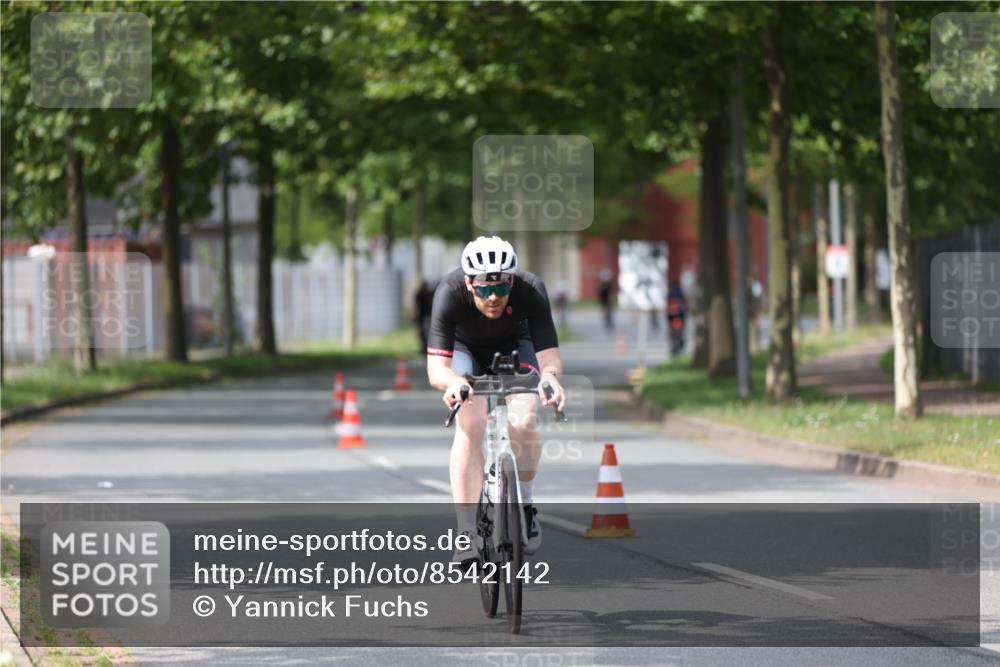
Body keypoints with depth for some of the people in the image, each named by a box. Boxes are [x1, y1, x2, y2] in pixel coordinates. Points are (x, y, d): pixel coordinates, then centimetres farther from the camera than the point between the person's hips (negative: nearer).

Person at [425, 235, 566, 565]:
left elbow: (549, 354, -35)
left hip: (514, 345, 1)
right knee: (470, 429, -23)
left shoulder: (531, 290, -35)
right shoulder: (450, 293, -37)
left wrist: (550, 374, -58)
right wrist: (454, 381, -62)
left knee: (523, 423, -23)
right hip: (466, 348, -1)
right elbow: (435, 367, -40)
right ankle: (466, 533, -20)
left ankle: (525, 506, 3)